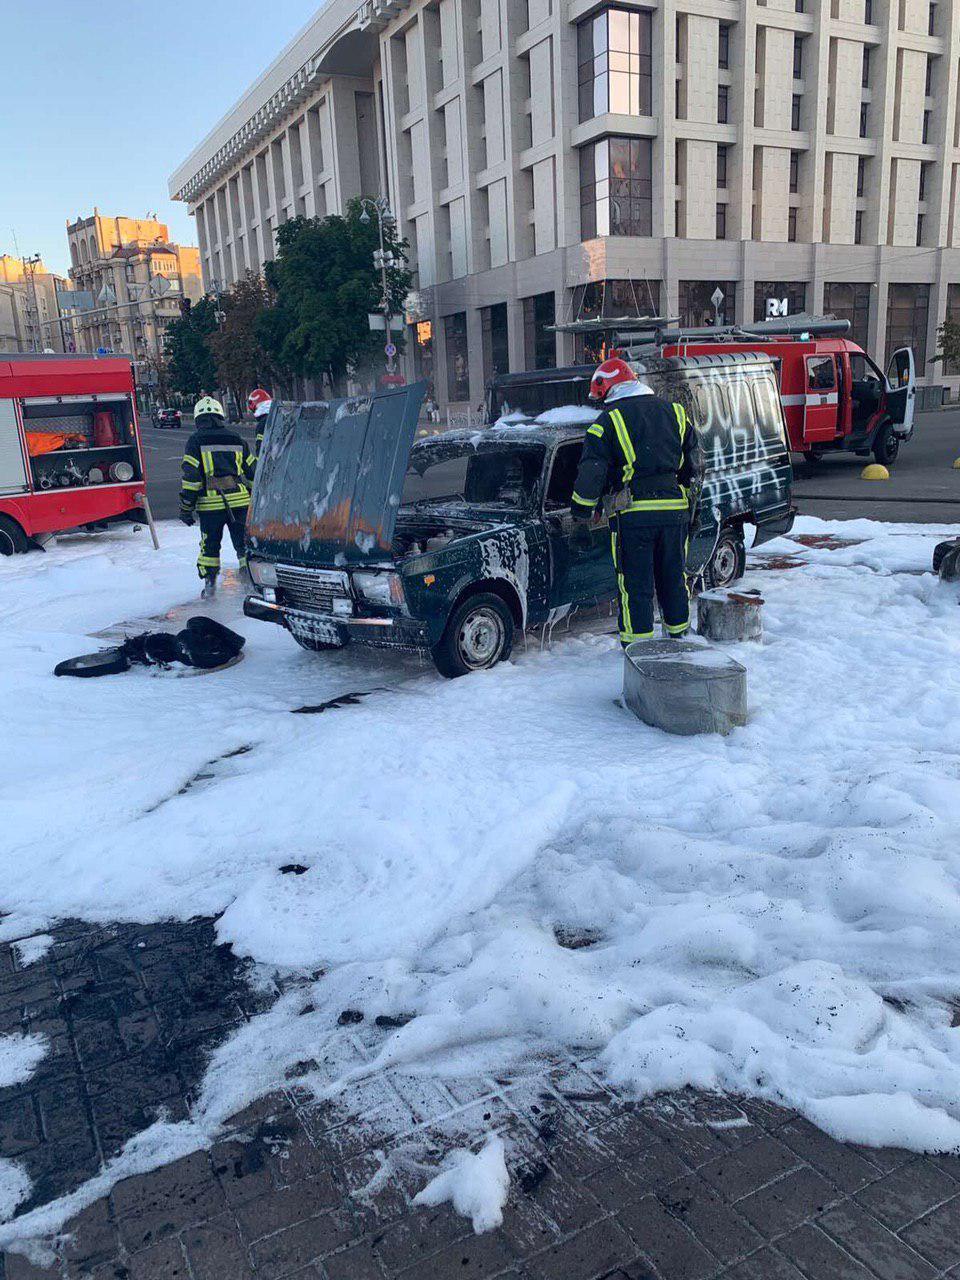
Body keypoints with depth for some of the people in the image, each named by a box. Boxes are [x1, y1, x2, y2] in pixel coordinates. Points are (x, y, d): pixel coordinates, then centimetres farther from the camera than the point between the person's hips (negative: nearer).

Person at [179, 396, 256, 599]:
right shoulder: (236, 439, 12)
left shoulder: (196, 441, 1)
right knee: (244, 543, 9)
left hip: (210, 504, -2)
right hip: (239, 501, 2)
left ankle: (209, 584, 14)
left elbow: (190, 476, -5)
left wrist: (186, 508, 0)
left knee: (209, 545, 13)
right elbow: (252, 472, 15)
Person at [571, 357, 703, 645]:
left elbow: (590, 474, -7)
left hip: (633, 515, -5)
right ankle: (679, 632, 28)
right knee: (674, 575, 17)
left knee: (635, 580, 4)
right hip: (675, 510, 5)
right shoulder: (674, 412, 13)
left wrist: (581, 518, 0)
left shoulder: (608, 420, -3)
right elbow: (695, 462, 17)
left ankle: (638, 640, 6)